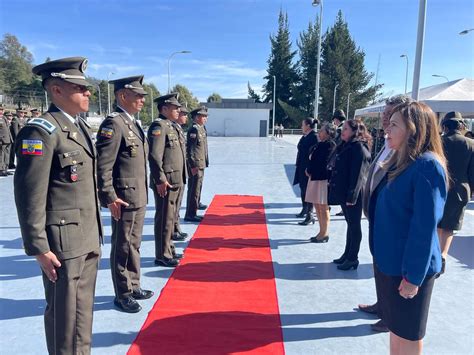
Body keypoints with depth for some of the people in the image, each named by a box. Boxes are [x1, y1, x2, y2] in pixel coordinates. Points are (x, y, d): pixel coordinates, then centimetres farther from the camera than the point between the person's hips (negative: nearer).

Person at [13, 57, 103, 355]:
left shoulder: (82, 127, 12)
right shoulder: (41, 131, -14)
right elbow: (29, 194, -17)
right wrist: (39, 248, -16)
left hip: (88, 238, 8)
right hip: (63, 240, -8)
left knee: (83, 308, 20)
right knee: (64, 313, 7)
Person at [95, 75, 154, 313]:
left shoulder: (133, 123, 13)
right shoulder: (113, 123, -15)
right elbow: (102, 164, -20)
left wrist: (143, 193, 17)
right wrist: (110, 198, -21)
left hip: (139, 196, 9)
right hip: (124, 198, -9)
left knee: (134, 244, 18)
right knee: (123, 247, 5)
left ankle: (133, 286, 33)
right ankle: (123, 295, 20)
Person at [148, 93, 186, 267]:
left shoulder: (172, 126, 17)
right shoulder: (158, 125, -13)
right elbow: (154, 155, -21)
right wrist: (160, 180, -23)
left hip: (175, 180, 10)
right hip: (165, 181, -10)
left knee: (170, 218, 17)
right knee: (164, 219, -1)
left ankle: (168, 249, 29)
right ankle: (162, 256, 10)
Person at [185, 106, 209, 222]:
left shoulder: (201, 129, 15)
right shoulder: (194, 129, -14)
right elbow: (189, 148, -19)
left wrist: (204, 163, 18)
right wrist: (193, 166, -21)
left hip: (201, 165, 10)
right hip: (196, 165, -10)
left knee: (197, 189, 14)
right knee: (194, 190, -4)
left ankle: (193, 213, 24)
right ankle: (190, 215, 4)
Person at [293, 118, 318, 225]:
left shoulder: (314, 137, -15)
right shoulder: (304, 137, 10)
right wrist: (298, 166, 14)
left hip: (308, 169, -9)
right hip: (302, 168, 9)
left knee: (307, 190, -5)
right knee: (303, 189, 19)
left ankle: (309, 215, 2)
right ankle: (304, 209, 34)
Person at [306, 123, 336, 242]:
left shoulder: (329, 145, -12)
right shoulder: (320, 144, 14)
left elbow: (323, 163, -17)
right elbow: (312, 159, 16)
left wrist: (310, 171, -7)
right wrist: (309, 170, -1)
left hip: (323, 179, -9)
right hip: (315, 178, 9)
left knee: (323, 208, 0)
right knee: (317, 206, 14)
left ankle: (324, 234, 12)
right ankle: (322, 232, 26)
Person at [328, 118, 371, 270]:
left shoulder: (359, 148, -15)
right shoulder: (344, 146, 13)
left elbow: (358, 174, -20)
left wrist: (352, 196, -22)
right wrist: (333, 184, 15)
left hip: (353, 194, -9)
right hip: (344, 191, 9)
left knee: (354, 225, 2)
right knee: (350, 224, 17)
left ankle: (353, 258, 13)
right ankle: (347, 254, 27)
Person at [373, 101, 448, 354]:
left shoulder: (427, 166, -20)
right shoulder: (400, 163, 8)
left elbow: (425, 226, -21)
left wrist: (413, 276, -18)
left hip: (410, 267, -8)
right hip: (389, 260, 8)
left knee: (408, 334, 10)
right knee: (395, 327, 21)